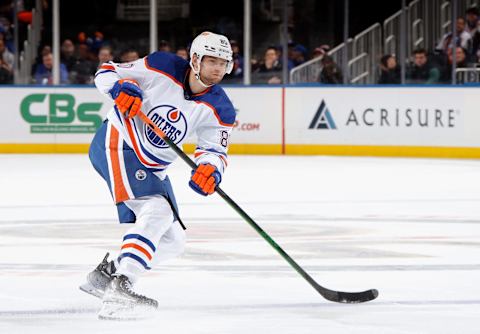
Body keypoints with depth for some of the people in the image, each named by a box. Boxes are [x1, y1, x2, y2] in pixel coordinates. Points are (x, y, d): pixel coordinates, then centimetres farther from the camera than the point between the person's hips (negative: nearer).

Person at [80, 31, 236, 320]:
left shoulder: (220, 110, -4)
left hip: (152, 167, 8)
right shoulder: (162, 68, -15)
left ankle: (105, 274, 19)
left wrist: (210, 168, -33)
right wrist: (121, 87, -30)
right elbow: (106, 72, -7)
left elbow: (215, 150, -9)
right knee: (157, 210, -29)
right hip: (117, 144, -8)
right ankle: (119, 288, -39)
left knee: (172, 241, 7)